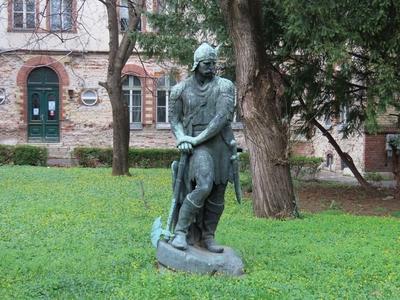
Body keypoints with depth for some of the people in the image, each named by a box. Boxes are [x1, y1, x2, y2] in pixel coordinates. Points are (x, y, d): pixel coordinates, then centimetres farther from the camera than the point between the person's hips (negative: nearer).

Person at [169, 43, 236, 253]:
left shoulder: (224, 86, 2)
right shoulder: (181, 89, 6)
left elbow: (223, 117, -9)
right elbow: (174, 118, 12)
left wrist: (198, 138, -15)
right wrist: (181, 138, -9)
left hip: (221, 143, 3)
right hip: (197, 145, -2)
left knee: (217, 194, 5)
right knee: (203, 186, -24)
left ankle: (208, 237, 18)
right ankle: (180, 231, -12)